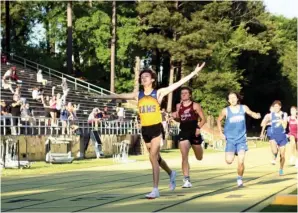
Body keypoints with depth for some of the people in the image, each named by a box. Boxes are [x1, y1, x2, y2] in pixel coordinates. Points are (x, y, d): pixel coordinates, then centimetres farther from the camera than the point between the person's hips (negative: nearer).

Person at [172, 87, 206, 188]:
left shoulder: (195, 106, -4)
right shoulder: (178, 106, 6)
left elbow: (203, 119, -3)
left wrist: (199, 127, -19)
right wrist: (175, 117, -3)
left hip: (194, 132, -1)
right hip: (183, 133, 1)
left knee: (199, 158, 15)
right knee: (184, 156, -14)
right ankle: (187, 180, -13)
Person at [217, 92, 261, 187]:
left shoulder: (243, 108, -1)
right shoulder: (225, 111, -4)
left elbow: (251, 113, 15)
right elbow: (219, 120, 12)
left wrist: (257, 115, -8)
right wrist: (221, 133, 4)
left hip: (241, 139, 1)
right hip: (230, 139, -1)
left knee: (241, 161, -10)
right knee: (229, 161, -14)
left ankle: (239, 179, 12)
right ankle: (231, 153, 23)